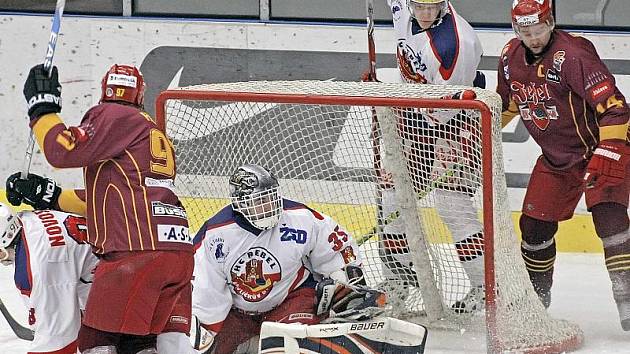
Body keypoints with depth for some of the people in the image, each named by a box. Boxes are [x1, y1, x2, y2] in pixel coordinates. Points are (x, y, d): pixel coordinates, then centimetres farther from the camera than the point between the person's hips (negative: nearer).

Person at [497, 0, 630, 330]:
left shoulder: (571, 53, -25)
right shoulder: (511, 56, -2)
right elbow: (506, 101, 19)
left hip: (599, 146, -7)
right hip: (556, 158, 7)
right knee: (534, 224, 5)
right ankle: (536, 292, 26)